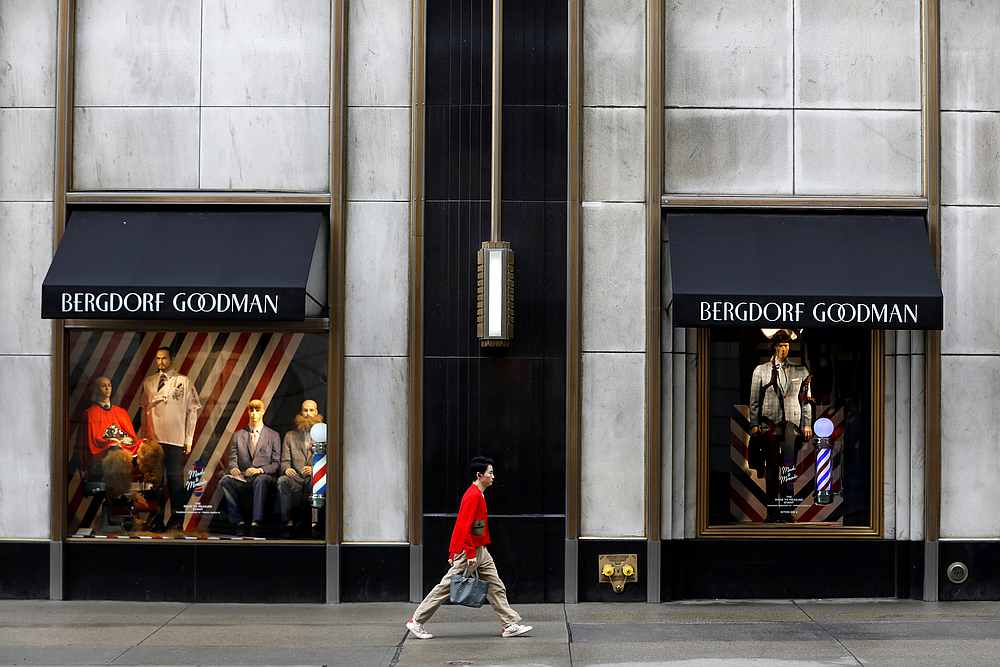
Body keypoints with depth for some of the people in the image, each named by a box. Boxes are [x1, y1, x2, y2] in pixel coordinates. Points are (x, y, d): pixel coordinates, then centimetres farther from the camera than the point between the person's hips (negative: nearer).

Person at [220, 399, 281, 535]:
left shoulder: (273, 435, 12)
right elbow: (232, 459, 13)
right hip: (243, 478, 2)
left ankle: (256, 524, -43)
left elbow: (276, 463, 5)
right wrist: (233, 468, -12)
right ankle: (239, 523, -28)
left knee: (260, 480, -39)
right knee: (225, 480, -31)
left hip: (264, 477, -2)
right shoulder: (238, 435, 19)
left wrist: (260, 470, -13)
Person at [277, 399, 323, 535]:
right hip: (296, 478, 2)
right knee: (282, 481, -32)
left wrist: (315, 469, -14)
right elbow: (285, 461, 15)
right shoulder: (290, 436, 22)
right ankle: (288, 521, -28)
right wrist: (286, 469, -10)